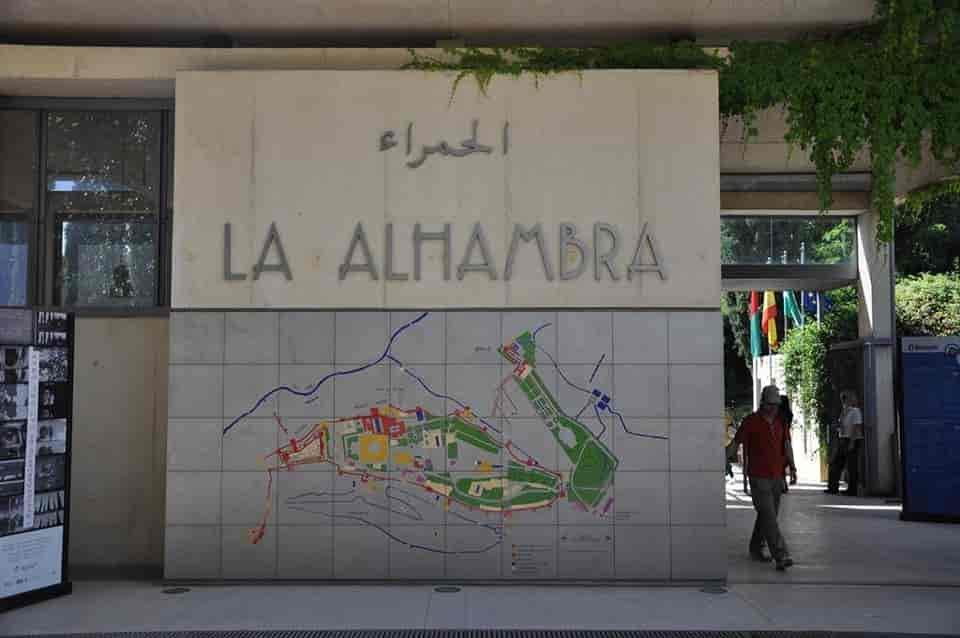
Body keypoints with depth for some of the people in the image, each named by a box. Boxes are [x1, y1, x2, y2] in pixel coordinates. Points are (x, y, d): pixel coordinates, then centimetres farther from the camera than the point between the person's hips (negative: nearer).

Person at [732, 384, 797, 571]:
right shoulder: (751, 421, -6)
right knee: (769, 516, -11)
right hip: (758, 477, -6)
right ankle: (781, 556, -16)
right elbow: (736, 443, -3)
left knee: (767, 515, 13)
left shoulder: (781, 421, 10)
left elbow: (787, 445, 11)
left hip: (776, 475, 6)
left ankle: (755, 548, 29)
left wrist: (792, 467, 1)